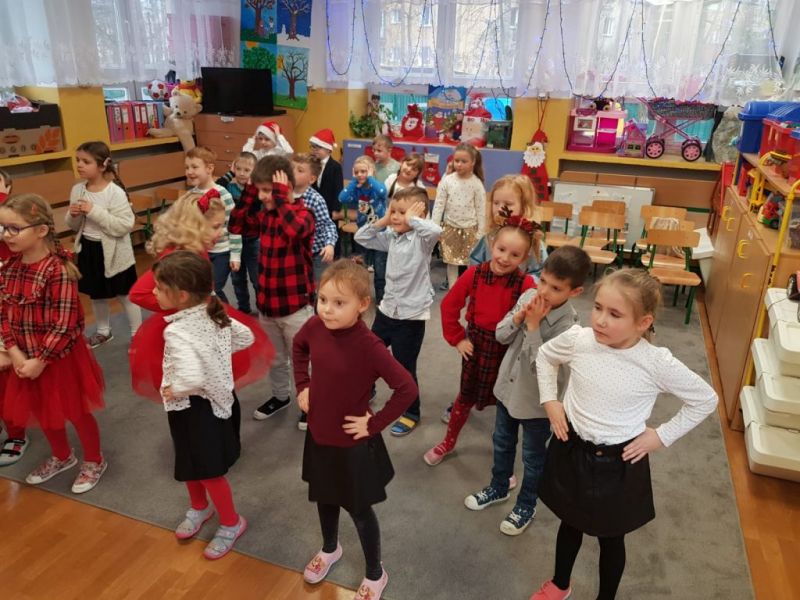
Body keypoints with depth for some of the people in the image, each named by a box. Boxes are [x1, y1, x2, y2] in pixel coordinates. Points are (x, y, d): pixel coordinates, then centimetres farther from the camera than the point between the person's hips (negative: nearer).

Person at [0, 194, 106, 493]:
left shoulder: (58, 271, -24)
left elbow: (64, 325, -24)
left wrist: (40, 361, -19)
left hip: (60, 357, -7)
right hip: (25, 357, 7)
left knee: (75, 412, 12)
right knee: (42, 412, 23)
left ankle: (94, 461, 35)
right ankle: (62, 457, 48)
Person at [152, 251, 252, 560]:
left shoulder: (177, 331, -30)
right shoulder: (214, 314, -7)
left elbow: (192, 377, -42)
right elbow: (246, 337, 6)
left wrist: (171, 390, -21)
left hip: (195, 408, -8)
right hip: (218, 398, 9)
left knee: (208, 471, 12)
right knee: (191, 465, 28)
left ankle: (232, 523, 33)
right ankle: (199, 507, 51)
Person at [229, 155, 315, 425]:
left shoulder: (303, 214, -17)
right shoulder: (264, 213, 3)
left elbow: (294, 230, -39)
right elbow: (235, 225, 6)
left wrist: (280, 196, -29)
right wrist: (249, 191, -2)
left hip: (295, 306, -6)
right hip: (266, 302, 7)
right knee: (274, 358, 23)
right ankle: (280, 396, 44)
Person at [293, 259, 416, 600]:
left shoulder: (369, 346, -31)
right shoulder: (315, 327, -14)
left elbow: (407, 389, -30)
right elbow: (298, 347, 10)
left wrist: (375, 424, -21)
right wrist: (302, 387, 2)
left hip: (353, 443, -5)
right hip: (318, 435, 6)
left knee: (358, 508, 14)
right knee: (324, 498, 27)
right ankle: (330, 549, 56)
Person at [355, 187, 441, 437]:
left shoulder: (421, 239, -14)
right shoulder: (391, 236, 5)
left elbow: (435, 230, -36)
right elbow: (361, 237, 11)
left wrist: (411, 219, -21)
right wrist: (383, 221, -1)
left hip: (412, 314, -7)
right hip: (387, 308, 7)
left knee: (404, 368, 4)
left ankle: (411, 413, 26)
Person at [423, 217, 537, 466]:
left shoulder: (526, 284, -19)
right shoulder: (474, 274, -12)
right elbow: (449, 305, -2)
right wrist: (456, 338, -1)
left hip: (508, 349, -2)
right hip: (475, 344, 2)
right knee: (466, 397, 20)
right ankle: (448, 442, 43)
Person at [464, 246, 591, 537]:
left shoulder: (567, 326, -28)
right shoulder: (528, 296, -11)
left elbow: (542, 367, -30)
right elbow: (500, 335, -4)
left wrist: (533, 326, -31)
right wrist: (519, 317, -22)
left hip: (537, 401, -6)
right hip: (508, 387, 6)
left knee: (533, 458, 18)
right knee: (502, 444, 26)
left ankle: (526, 505, 41)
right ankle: (498, 488, 51)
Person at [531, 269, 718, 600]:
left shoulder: (658, 363, -21)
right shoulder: (577, 339, -17)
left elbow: (705, 400, -5)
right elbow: (545, 356, 6)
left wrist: (662, 436, -8)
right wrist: (549, 401, -1)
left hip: (618, 462, -2)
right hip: (572, 450, 2)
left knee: (610, 537, 20)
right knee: (570, 522, 25)